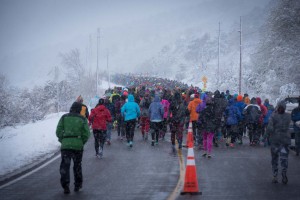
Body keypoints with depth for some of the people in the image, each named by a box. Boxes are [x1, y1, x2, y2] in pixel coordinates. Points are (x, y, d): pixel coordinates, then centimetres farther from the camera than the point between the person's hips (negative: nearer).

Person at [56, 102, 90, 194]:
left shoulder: (64, 118, 5)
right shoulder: (82, 119, 4)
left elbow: (58, 132, 0)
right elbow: (86, 134, -2)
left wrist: (62, 141, 11)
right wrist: (81, 143, 11)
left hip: (65, 145, -1)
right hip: (78, 145, 1)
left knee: (65, 165, 1)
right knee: (77, 165, 16)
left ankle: (65, 185, -13)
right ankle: (78, 185, 21)